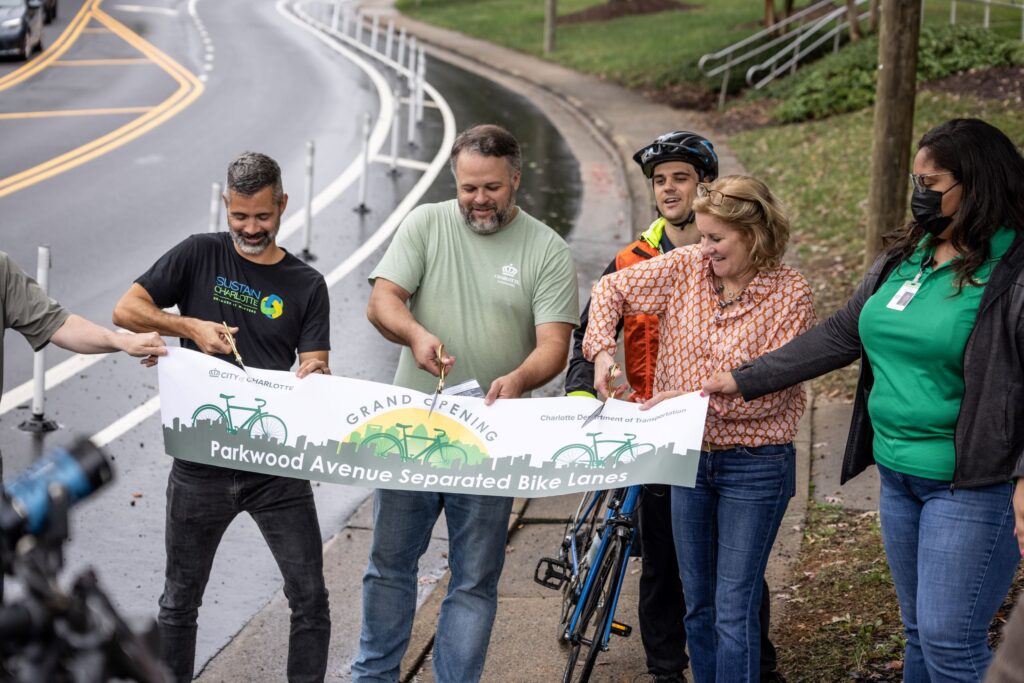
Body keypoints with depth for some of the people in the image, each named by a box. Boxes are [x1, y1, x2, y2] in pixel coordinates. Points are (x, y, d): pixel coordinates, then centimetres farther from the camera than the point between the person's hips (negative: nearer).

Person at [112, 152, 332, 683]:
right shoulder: (200, 255, 2)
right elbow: (126, 310, -1)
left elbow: (316, 368, -3)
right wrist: (191, 327, -15)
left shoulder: (306, 285, 4)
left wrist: (314, 376, -26)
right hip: (202, 459, 0)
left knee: (309, 598, -2)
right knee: (180, 599, 11)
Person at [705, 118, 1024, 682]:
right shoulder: (903, 260, 10)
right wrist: (743, 381, 12)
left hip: (973, 485, -8)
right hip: (898, 475, 8)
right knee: (919, 633, 15)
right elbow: (839, 335, 15)